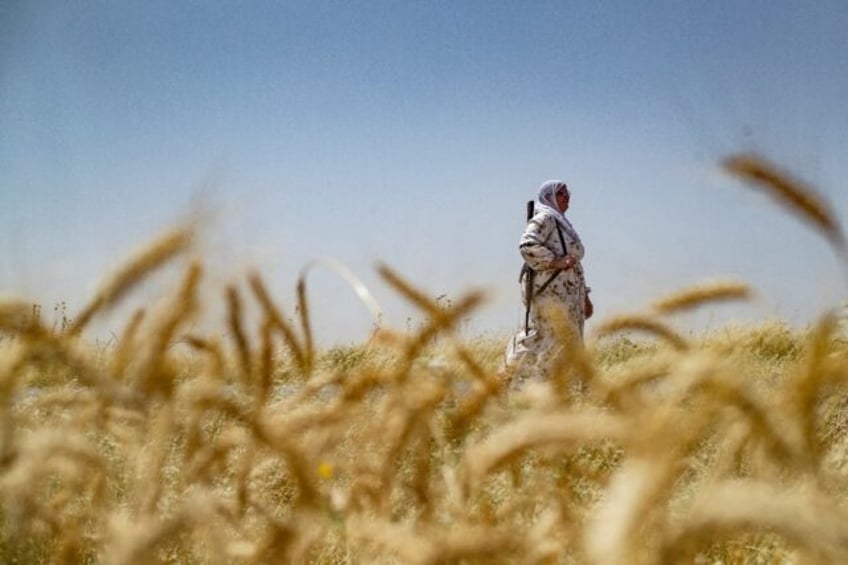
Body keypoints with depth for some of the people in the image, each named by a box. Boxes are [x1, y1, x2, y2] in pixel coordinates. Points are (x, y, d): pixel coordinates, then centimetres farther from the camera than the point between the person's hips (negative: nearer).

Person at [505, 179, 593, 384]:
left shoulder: (563, 223, 24)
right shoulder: (544, 219, -5)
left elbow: (575, 263, 27)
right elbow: (527, 245, -22)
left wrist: (584, 296, 23)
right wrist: (555, 261, -23)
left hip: (568, 293, 9)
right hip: (549, 290, -9)